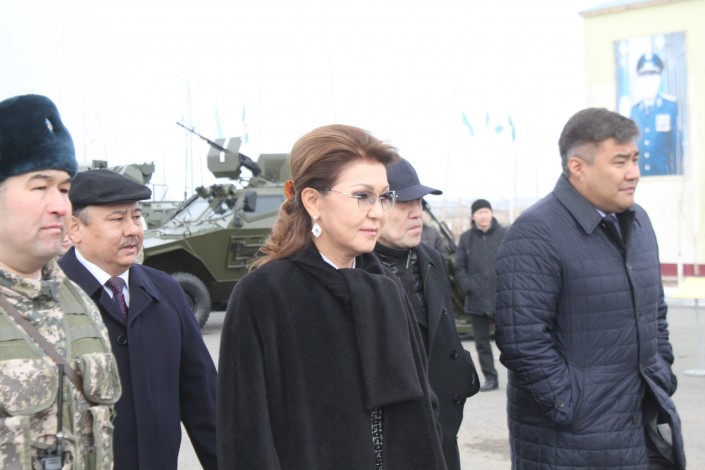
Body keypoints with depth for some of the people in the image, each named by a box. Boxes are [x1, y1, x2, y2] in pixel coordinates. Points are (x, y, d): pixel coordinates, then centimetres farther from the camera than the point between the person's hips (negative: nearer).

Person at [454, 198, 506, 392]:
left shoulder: (505, 235, 0)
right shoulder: (466, 238, 7)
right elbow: (459, 267, 9)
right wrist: (467, 287, -5)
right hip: (476, 300, 3)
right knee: (482, 341, 8)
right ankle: (490, 378, 16)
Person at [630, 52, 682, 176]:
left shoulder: (671, 106, -2)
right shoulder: (634, 110, 8)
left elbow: (677, 146, -2)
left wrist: (678, 176, -4)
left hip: (664, 175, -3)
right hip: (639, 176, 3)